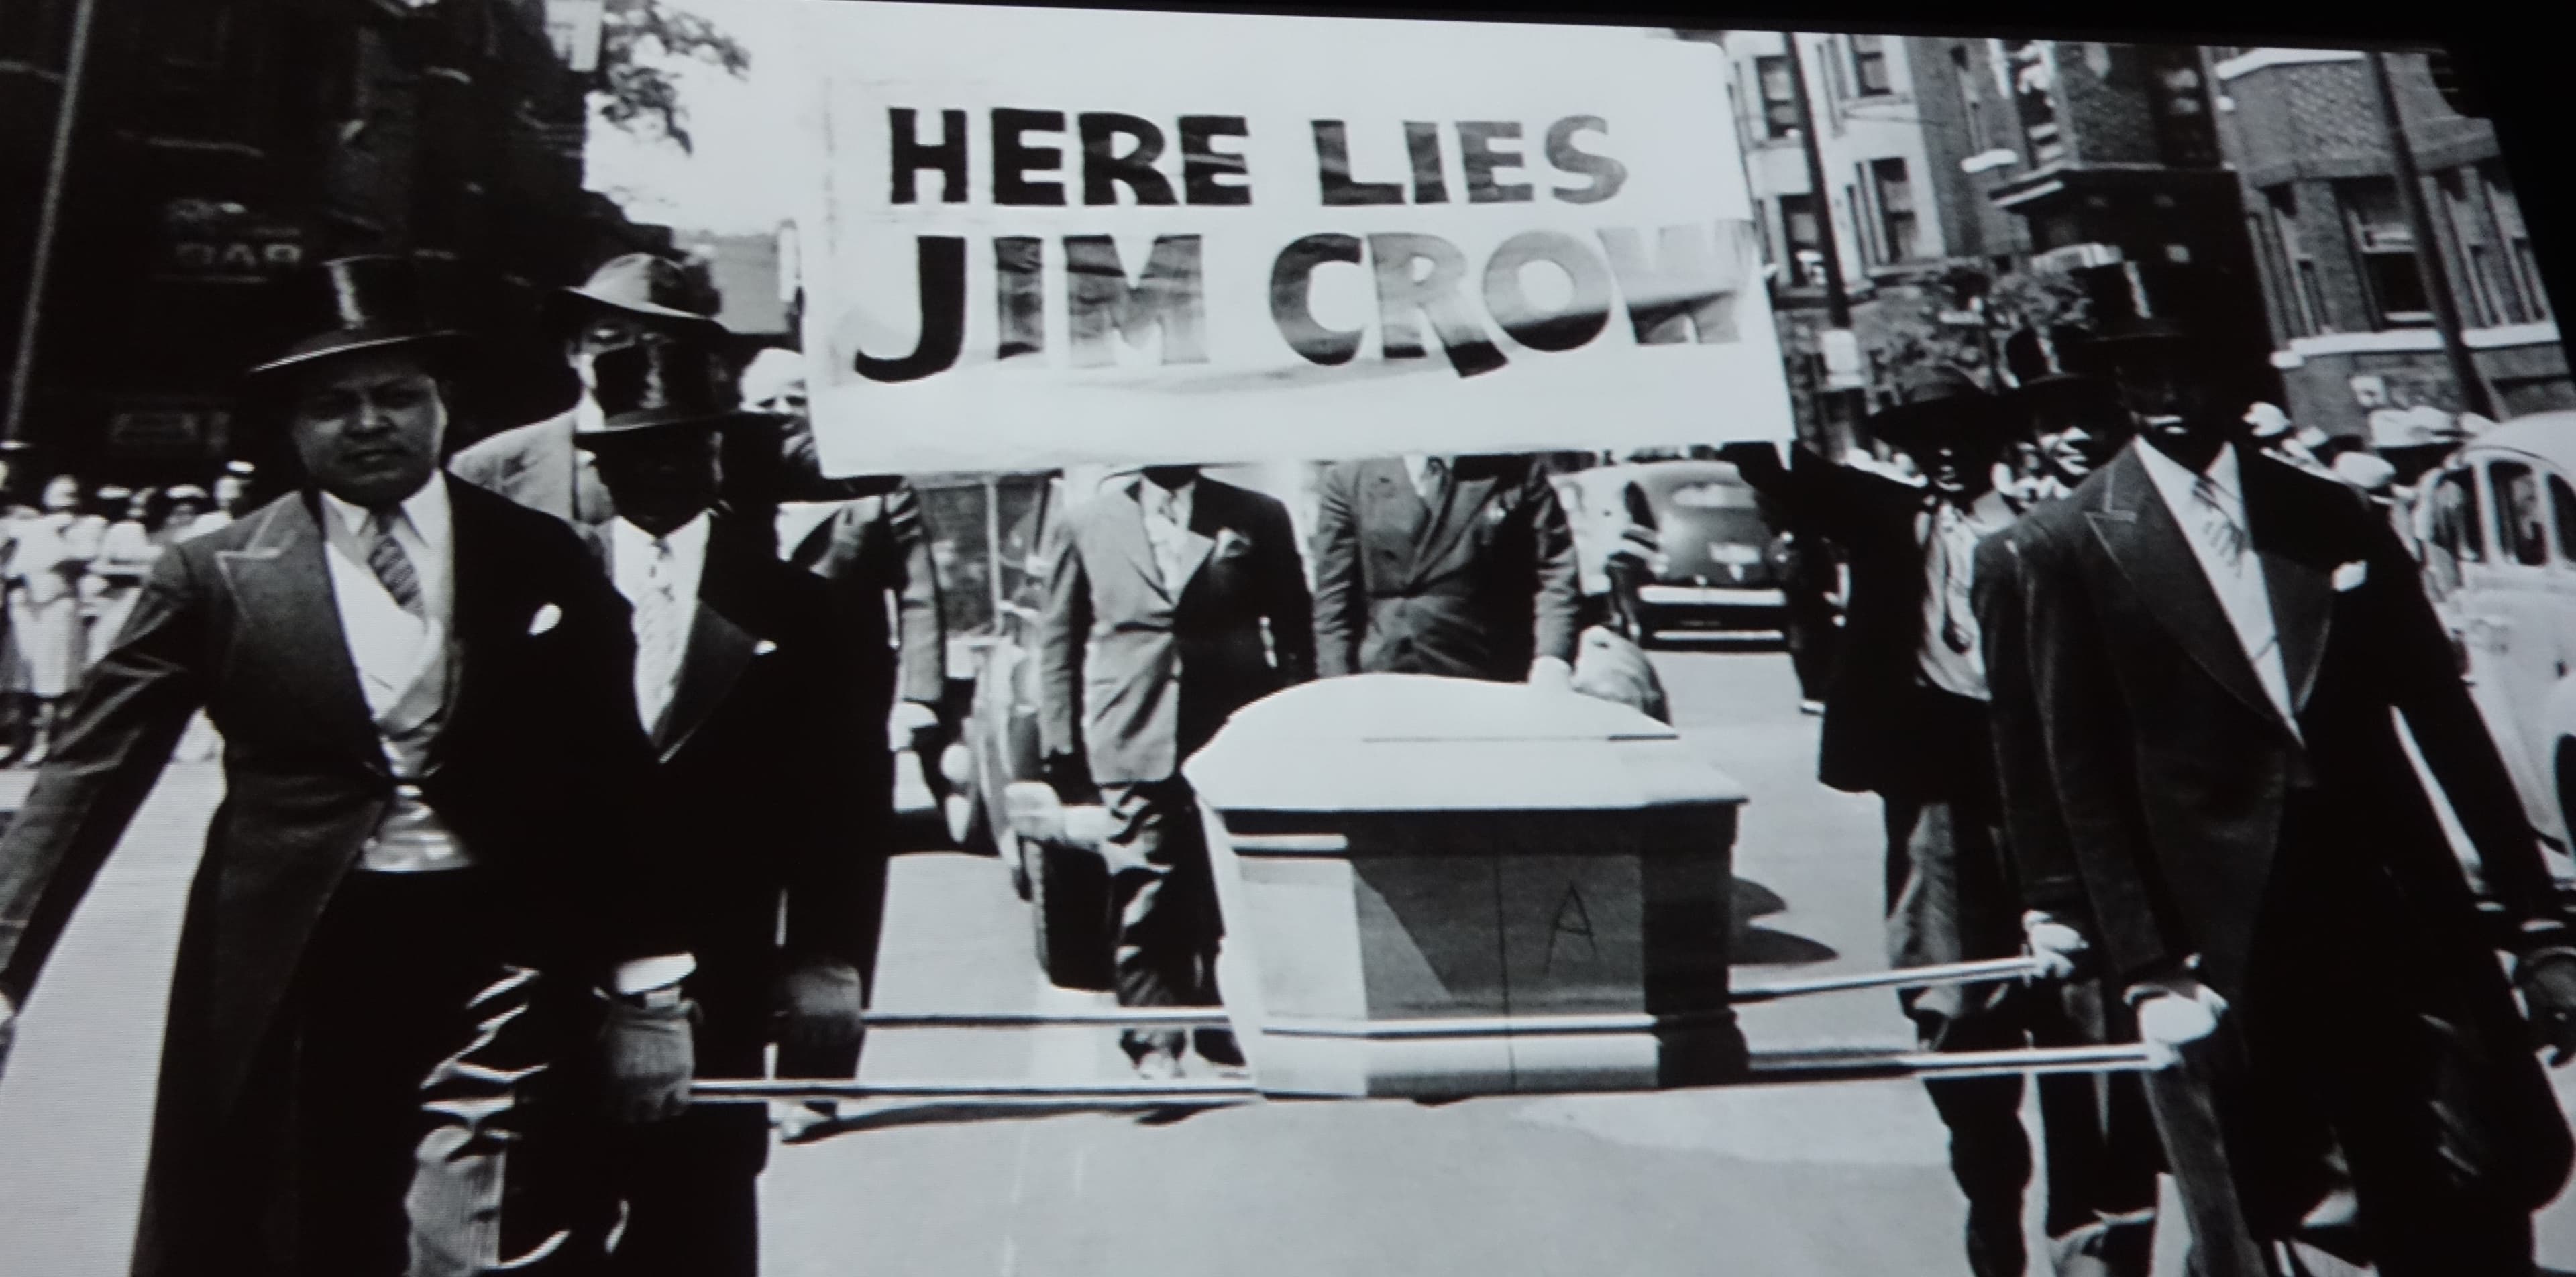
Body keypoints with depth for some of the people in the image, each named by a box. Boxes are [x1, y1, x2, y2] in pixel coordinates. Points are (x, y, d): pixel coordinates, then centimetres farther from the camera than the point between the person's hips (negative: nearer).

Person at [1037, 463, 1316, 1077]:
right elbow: (1058, 639, 11)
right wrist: (1060, 745, 4)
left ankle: (1231, 1036, 18)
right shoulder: (1087, 522, 11)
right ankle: (1154, 1045, 9)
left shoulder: (1259, 516, 10)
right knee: (1144, 900, -2)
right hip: (1133, 744, 0)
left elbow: (1295, 631, 11)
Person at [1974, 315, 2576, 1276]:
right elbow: (2080, 789, -5)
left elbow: (2447, 722, 10)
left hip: (2406, 928, 4)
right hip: (2224, 963, -3)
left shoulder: (2334, 517, 9)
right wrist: (2145, 970, -10)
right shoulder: (2057, 553, -4)